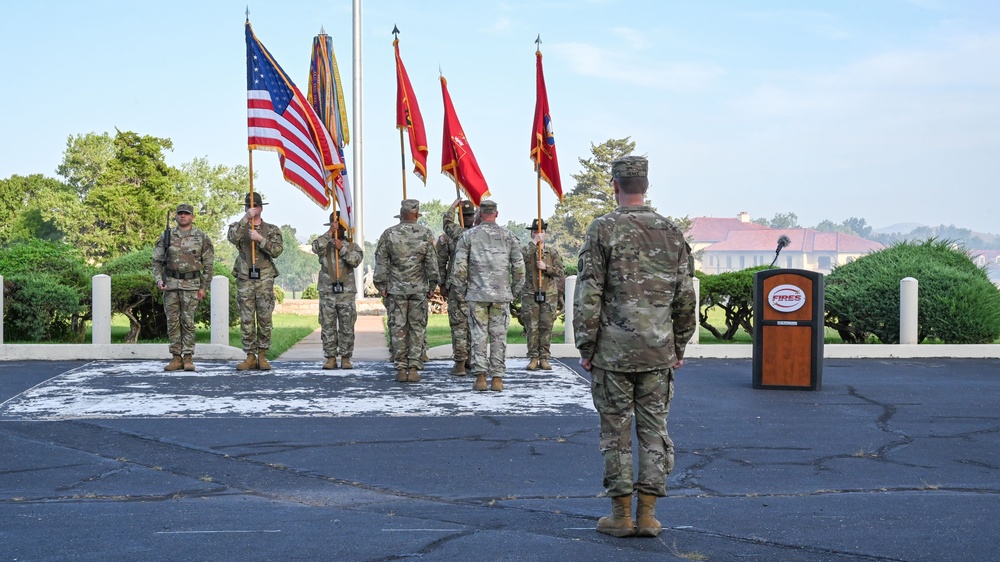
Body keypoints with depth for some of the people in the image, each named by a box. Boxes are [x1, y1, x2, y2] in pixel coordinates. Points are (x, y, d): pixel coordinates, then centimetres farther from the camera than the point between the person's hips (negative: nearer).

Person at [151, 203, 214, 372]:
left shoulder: (201, 237, 2)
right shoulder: (166, 236, 7)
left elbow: (208, 264, 3)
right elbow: (156, 261, 10)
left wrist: (204, 287, -3)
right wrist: (159, 279, -5)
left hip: (191, 284, -2)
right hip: (170, 284, 3)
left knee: (188, 322, -4)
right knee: (172, 321, 2)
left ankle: (188, 358, 1)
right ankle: (176, 358, 7)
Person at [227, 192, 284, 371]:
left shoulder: (272, 229, 10)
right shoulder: (239, 226, 11)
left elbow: (277, 250, -5)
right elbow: (232, 237, -13)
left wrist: (260, 239, -16)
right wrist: (245, 218, -21)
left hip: (264, 280, 0)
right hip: (245, 279, 0)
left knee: (265, 319, -1)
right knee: (246, 320, 0)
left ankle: (262, 356, 6)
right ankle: (250, 356, 5)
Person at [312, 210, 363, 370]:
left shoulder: (351, 245, 9)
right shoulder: (325, 243, 8)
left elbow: (357, 259, -8)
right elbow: (316, 248, -15)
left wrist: (342, 249, -14)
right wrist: (329, 233, -18)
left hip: (346, 291, 0)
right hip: (327, 291, 0)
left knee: (347, 326, 1)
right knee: (328, 326, 1)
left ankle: (346, 358, 6)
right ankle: (330, 358, 6)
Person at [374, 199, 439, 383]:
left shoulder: (389, 234, -2)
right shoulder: (426, 234, -2)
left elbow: (381, 262, -1)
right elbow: (432, 263, -3)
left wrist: (381, 286, 6)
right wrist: (432, 285, 5)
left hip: (395, 289, 0)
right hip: (419, 289, 0)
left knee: (398, 328, 5)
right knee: (417, 328, 5)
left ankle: (401, 369, 4)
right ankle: (414, 368, 1)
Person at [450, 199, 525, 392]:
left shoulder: (469, 236, 1)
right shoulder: (508, 236, 5)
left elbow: (459, 266, -2)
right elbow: (519, 266, 3)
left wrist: (460, 290, 9)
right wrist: (515, 290, 13)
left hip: (477, 294, -1)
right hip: (502, 294, 1)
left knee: (478, 336, 3)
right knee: (499, 336, 3)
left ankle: (480, 377, -1)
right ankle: (497, 378, 3)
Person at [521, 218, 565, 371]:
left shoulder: (553, 252, 8)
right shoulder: (527, 250, 6)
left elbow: (561, 272, 1)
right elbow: (521, 257, -19)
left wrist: (546, 267, -13)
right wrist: (534, 242, -15)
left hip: (549, 295, 1)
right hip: (530, 295, -1)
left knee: (546, 327, 1)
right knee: (532, 327, -2)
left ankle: (544, 358, 5)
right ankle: (533, 358, 3)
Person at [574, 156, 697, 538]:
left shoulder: (602, 230, -6)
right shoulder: (672, 233, 5)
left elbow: (588, 295, -9)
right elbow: (685, 298, 8)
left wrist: (585, 348, -2)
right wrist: (679, 347, 16)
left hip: (613, 350, -3)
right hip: (659, 351, 3)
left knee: (616, 431, 4)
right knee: (654, 430, 8)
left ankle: (621, 515, 8)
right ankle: (648, 514, 8)